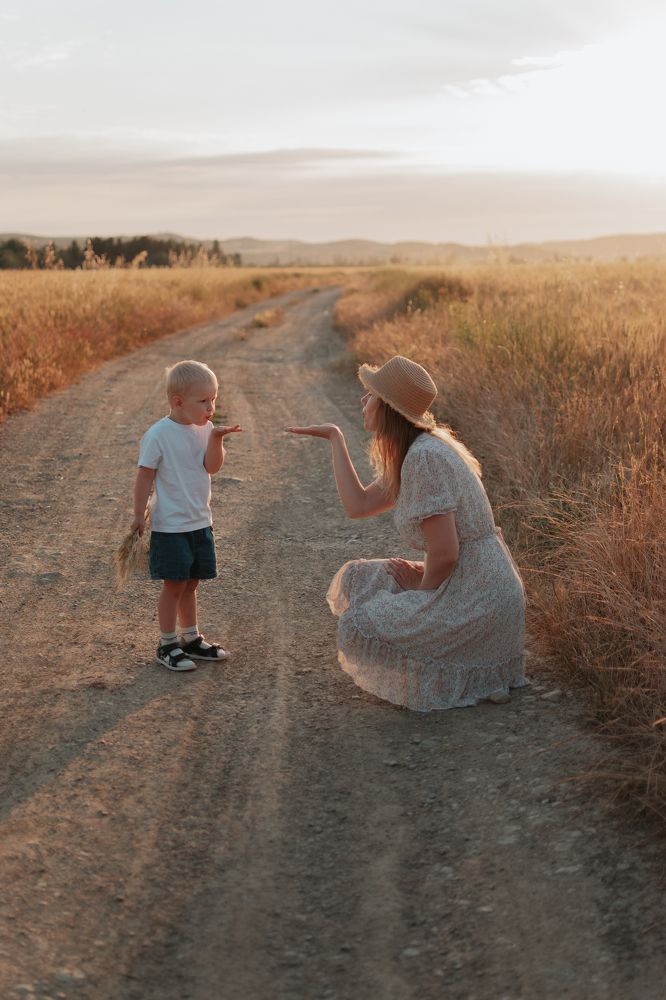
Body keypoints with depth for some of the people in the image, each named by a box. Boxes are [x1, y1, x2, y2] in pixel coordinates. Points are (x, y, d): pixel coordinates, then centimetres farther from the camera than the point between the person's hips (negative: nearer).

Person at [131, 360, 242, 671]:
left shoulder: (204, 430, 2)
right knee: (174, 584, 1)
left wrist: (216, 438, -23)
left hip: (200, 522, 6)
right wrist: (139, 516, -9)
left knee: (190, 584, 16)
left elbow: (212, 467, -8)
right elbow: (145, 476, -12)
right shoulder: (158, 435, -16)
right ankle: (167, 645, 14)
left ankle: (191, 639, 29)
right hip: (170, 526, -6)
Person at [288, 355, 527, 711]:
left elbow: (445, 553, -25)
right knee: (356, 579, 13)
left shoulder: (424, 458, -23)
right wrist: (335, 436, 15)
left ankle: (471, 678, 0)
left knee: (357, 628, -9)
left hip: (473, 599, -10)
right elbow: (358, 505, 12)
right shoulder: (412, 452, 8)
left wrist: (424, 587, -5)